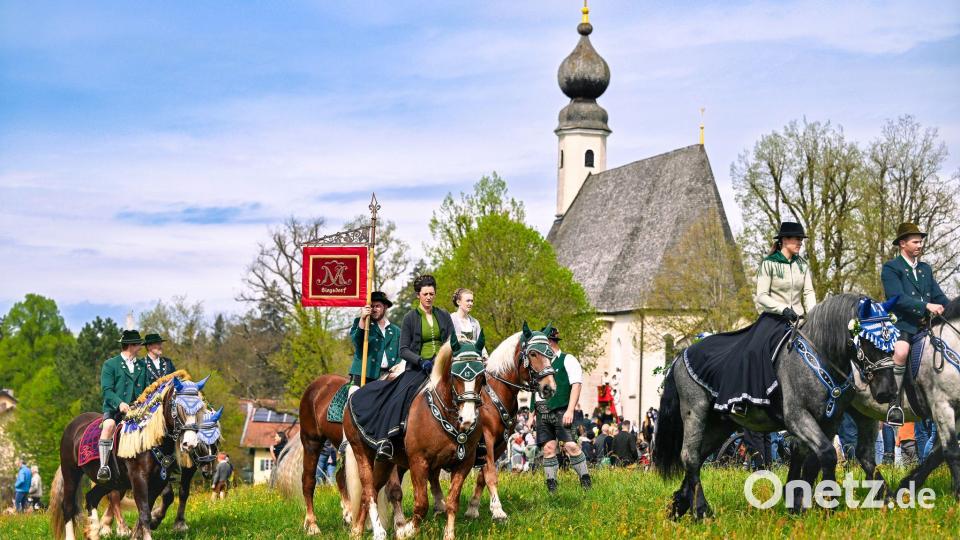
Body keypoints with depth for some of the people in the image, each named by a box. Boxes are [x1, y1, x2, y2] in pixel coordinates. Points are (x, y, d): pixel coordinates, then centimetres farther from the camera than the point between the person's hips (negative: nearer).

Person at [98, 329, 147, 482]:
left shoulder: (142, 365, 19)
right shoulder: (110, 364, 4)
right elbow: (106, 389, -6)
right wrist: (119, 403, -23)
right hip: (114, 408, -4)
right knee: (109, 425, -34)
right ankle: (103, 466, -36)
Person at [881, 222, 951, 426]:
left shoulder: (926, 269, 23)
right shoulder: (891, 268, 1)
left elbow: (939, 297, 20)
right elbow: (897, 298, -14)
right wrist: (926, 306, -23)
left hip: (926, 325, 7)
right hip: (902, 324, -7)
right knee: (901, 351, -36)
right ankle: (895, 402, -27)